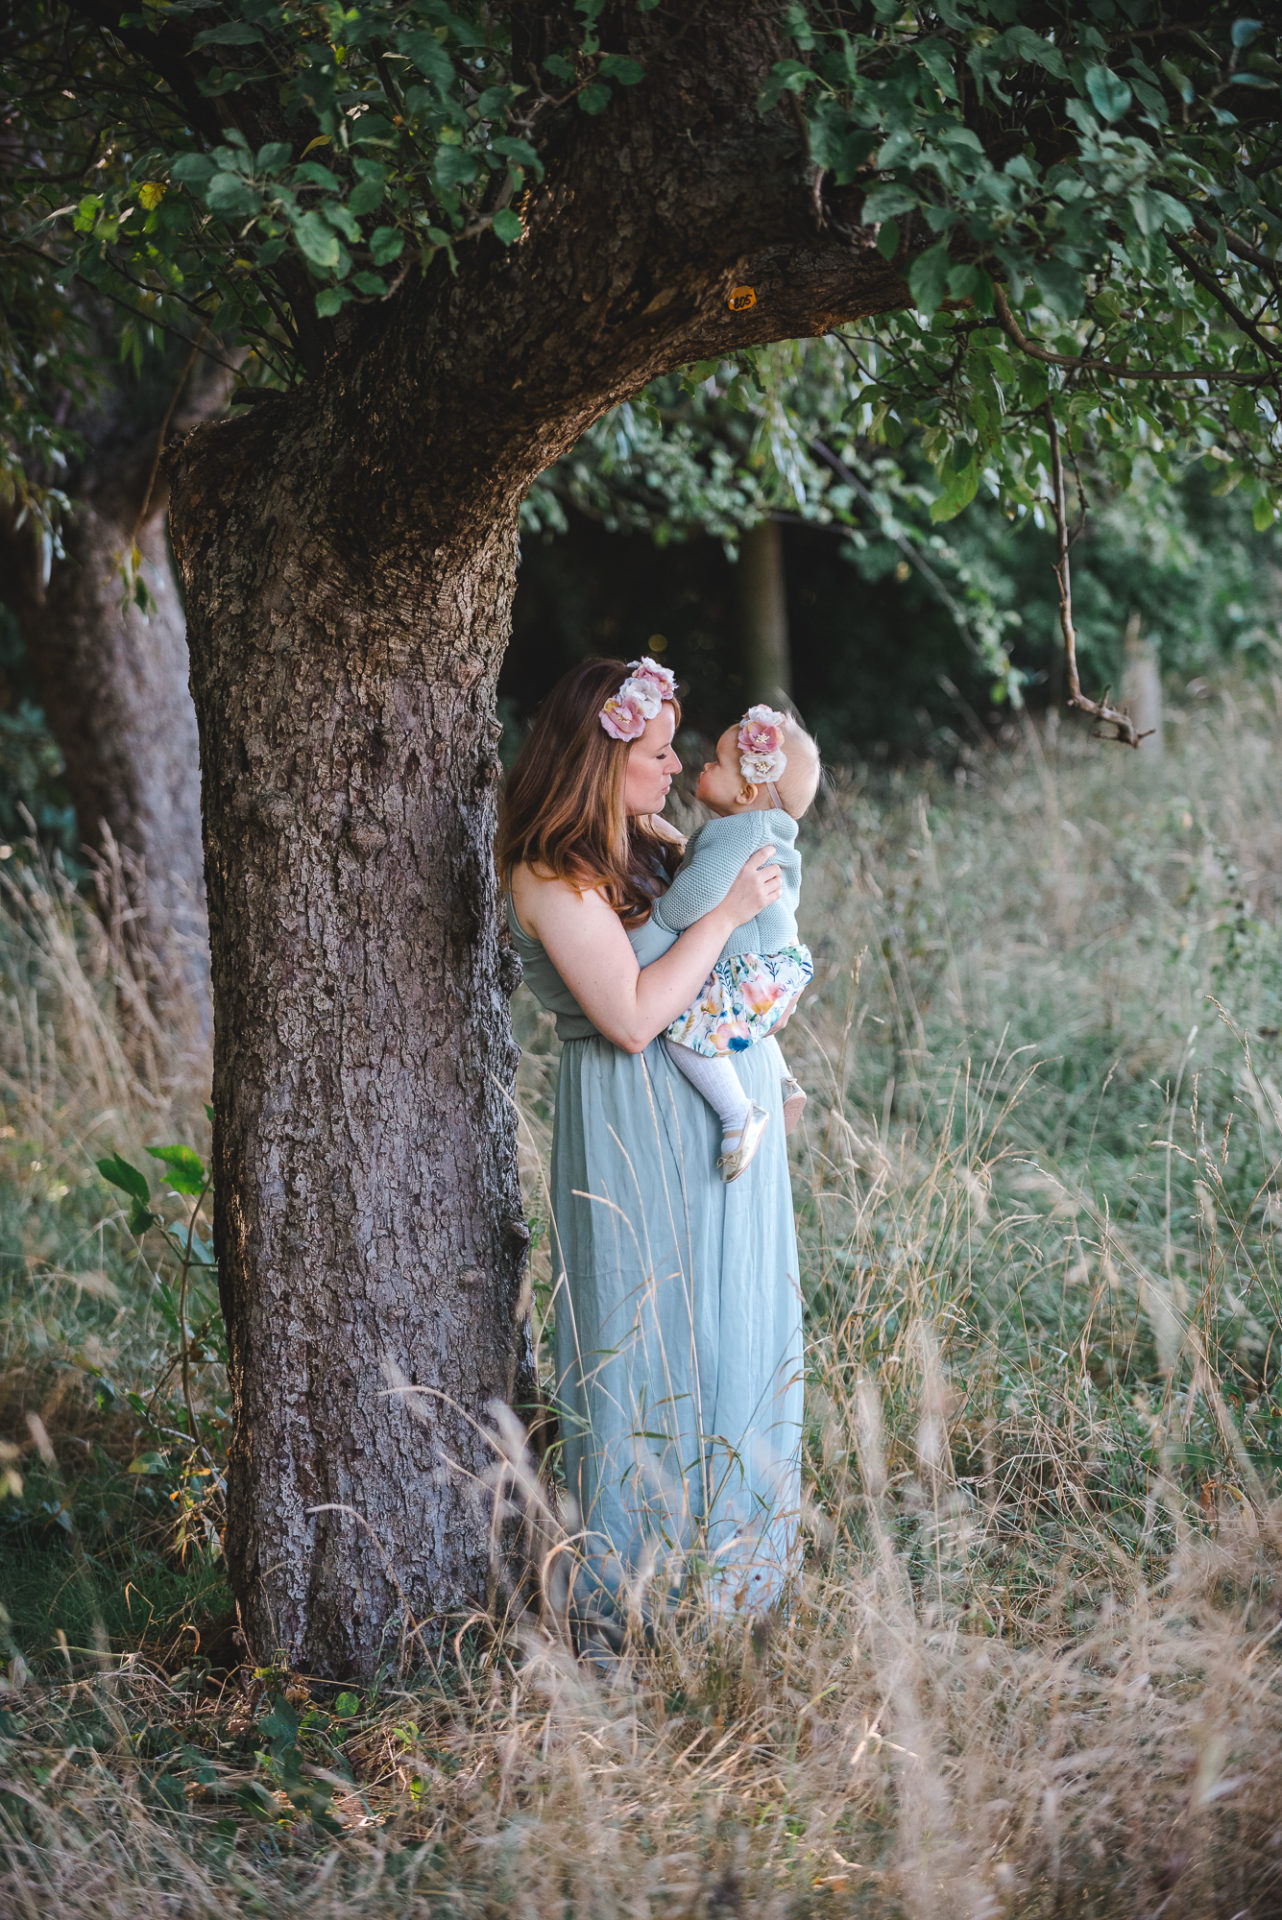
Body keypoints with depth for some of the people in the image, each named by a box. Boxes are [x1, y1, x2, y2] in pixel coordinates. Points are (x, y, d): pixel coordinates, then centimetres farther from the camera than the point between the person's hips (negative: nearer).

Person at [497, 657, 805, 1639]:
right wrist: (726, 914, -19)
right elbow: (631, 1017, -22)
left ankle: (726, 1551, 28)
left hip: (721, 1105, 9)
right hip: (641, 1126, -9)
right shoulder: (553, 876, -17)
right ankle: (642, 1580, 12)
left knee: (735, 1325, 14)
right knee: (655, 1333, -1)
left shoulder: (649, 839, 8)